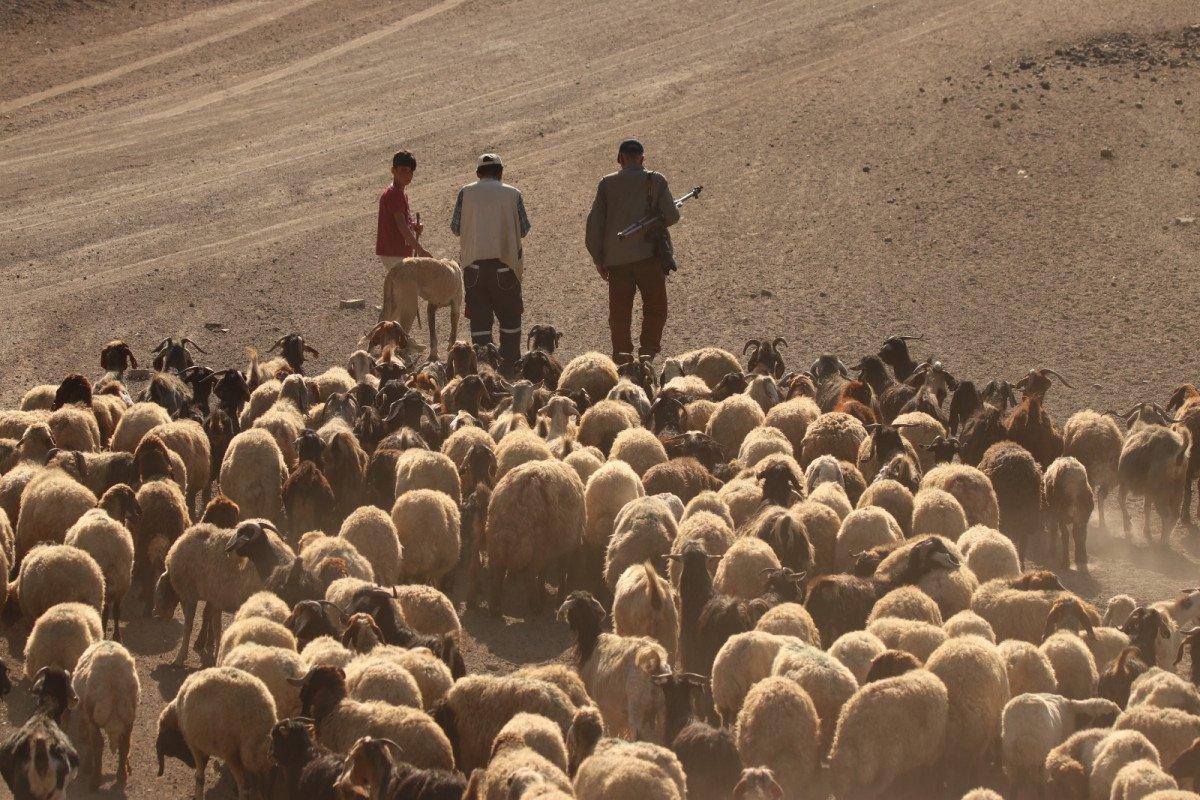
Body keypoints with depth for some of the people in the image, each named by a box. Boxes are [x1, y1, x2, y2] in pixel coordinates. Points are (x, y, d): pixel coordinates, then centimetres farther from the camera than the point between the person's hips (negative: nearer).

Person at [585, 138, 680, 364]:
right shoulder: (655, 181, -3)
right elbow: (671, 216, -7)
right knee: (655, 308, 10)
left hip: (616, 259, 2)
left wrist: (598, 258, 10)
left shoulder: (607, 184, 3)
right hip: (648, 256, -2)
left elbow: (595, 223, 3)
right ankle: (647, 353, -2)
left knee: (619, 312, 9)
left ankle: (622, 360, 10)